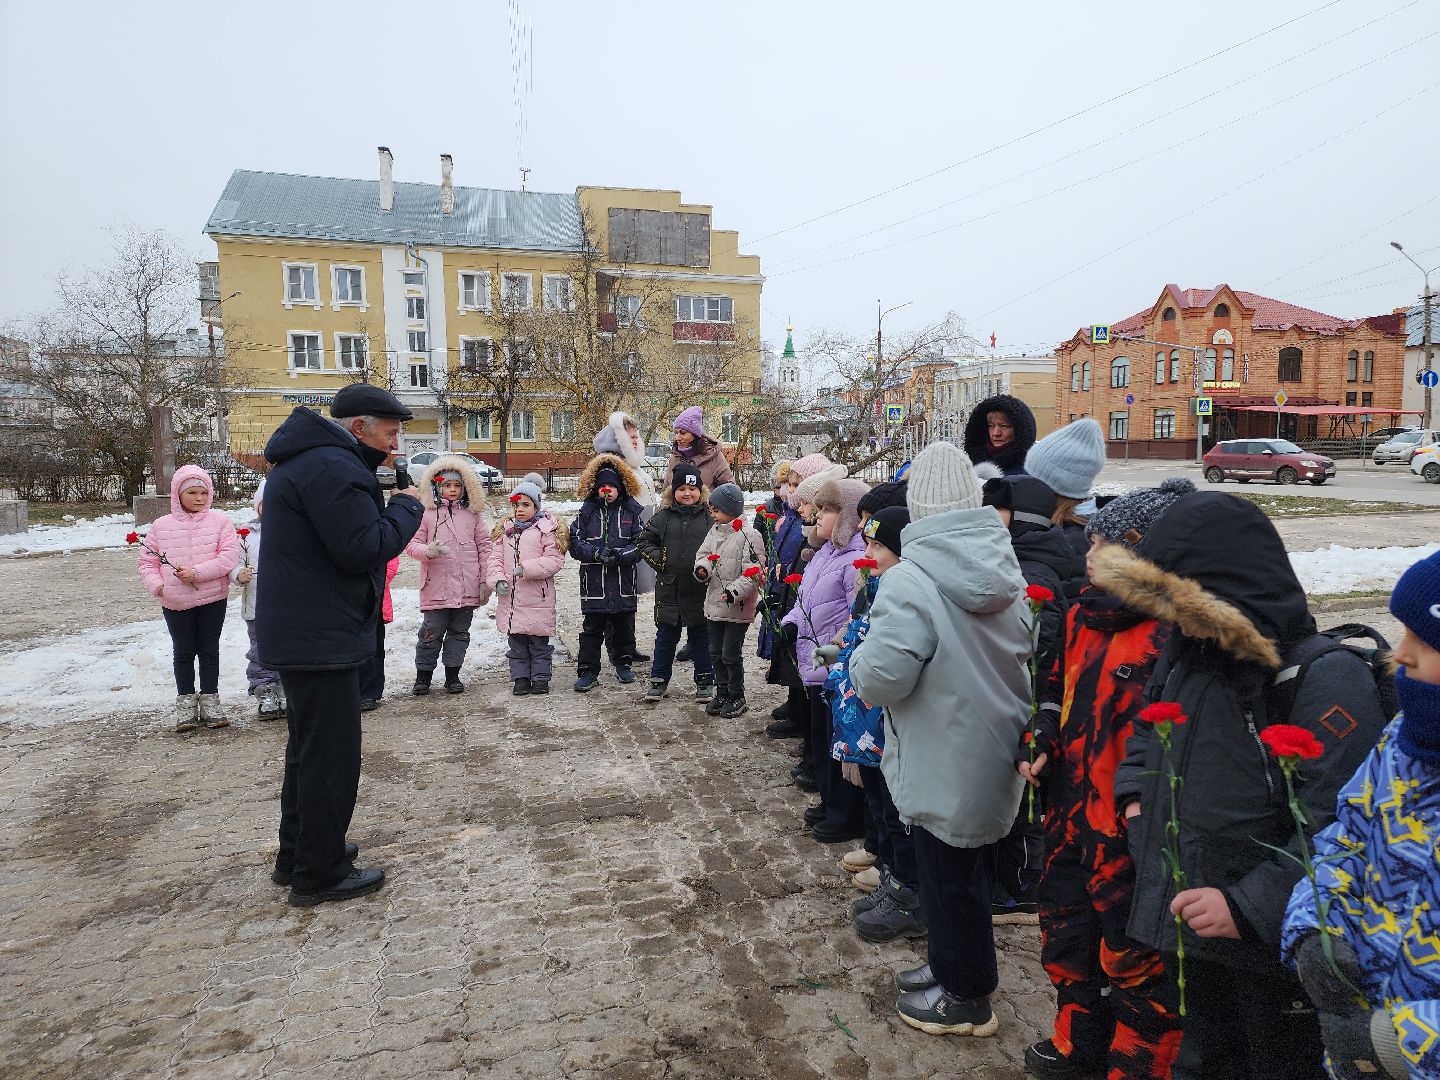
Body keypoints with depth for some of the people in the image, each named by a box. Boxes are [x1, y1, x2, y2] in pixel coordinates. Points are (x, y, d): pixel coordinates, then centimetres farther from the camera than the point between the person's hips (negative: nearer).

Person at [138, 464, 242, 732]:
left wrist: (197, 572, -21)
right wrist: (156, 584, -13)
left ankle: (209, 701, 20)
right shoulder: (161, 526, 2)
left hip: (212, 599, -1)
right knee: (183, 652, 10)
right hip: (175, 602, 1)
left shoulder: (220, 522, -4)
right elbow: (147, 562, 5)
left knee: (209, 650, 9)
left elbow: (229, 556, -13)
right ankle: (186, 703, 20)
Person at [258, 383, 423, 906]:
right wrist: (407, 506, -10)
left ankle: (296, 854, 35)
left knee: (309, 745, 21)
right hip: (321, 637, -11)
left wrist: (393, 505, 3)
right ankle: (319, 875, 12)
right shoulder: (332, 467, -20)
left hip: (300, 633, 11)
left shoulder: (307, 459, 15)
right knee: (332, 753, 0)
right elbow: (365, 548, -25)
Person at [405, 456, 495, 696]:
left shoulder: (473, 515, 8)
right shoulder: (426, 514, 2)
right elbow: (412, 544, 1)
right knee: (432, 632, 2)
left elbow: (485, 548, 8)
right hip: (437, 587, -2)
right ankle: (423, 675, 18)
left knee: (460, 632, 11)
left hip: (467, 588, 2)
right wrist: (428, 551, -21)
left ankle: (452, 675, 23)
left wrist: (486, 580, 2)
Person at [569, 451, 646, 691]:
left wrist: (621, 555, -19)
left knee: (624, 626, 14)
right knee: (592, 629, 3)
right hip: (594, 582, 0)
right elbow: (575, 543, -1)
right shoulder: (587, 511, 4)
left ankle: (624, 663, 32)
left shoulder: (632, 511, 2)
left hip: (624, 581, 1)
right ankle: (588, 672, 10)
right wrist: (597, 553, -17)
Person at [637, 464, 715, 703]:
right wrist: (658, 560, -4)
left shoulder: (710, 516, -2)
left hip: (700, 587, -1)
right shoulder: (664, 516, 2)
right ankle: (659, 680, 24)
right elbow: (644, 541, 9)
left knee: (700, 636, 10)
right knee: (666, 635, 12)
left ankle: (705, 682, 22)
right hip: (669, 586, 2)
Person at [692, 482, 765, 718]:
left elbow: (753, 571, -19)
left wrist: (735, 591, -29)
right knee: (716, 653, 15)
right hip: (714, 605, 8)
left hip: (737, 608, -7)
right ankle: (722, 694, 30)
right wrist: (702, 567, -6)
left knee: (730, 655, 0)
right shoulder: (714, 531, 9)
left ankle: (737, 698, 17)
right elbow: (703, 553, 17)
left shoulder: (748, 535, -15)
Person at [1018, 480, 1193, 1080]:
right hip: (1071, 807, 9)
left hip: (1131, 828, -9)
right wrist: (1043, 745, 4)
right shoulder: (1086, 614, 6)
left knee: (1135, 959, 11)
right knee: (1065, 928, 24)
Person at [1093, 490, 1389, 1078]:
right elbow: (1148, 726, 19)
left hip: (1275, 947, -6)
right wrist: (1136, 788, 3)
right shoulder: (1187, 651, 2)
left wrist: (1250, 904, -30)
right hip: (1194, 923, 7)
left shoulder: (1327, 680, -24)